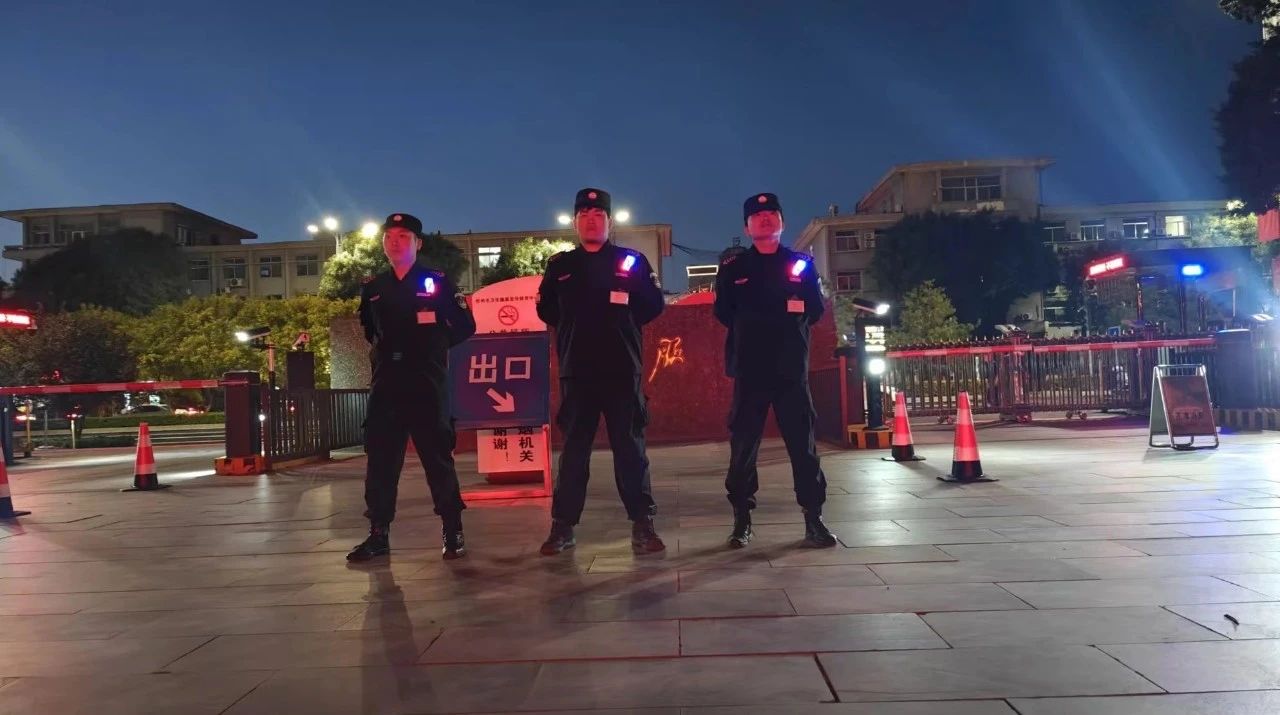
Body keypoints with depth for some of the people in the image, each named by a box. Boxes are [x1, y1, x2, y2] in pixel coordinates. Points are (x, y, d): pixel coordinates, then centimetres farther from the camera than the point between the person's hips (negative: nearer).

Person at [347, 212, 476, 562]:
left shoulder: (437, 282, 0)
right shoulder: (372, 288, 11)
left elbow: (465, 326, 3)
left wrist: (433, 347, 4)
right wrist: (383, 350, 14)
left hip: (427, 384, -4)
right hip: (385, 385, 4)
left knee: (438, 457, 0)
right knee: (381, 460, 5)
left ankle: (453, 532, 9)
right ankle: (378, 535, 14)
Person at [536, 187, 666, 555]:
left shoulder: (632, 260, 6)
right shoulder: (560, 266, 11)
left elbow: (653, 305, 4)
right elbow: (545, 309, 15)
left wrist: (622, 321, -3)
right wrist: (573, 328, 6)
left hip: (622, 369, -1)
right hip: (576, 370, 2)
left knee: (630, 447, 2)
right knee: (573, 449, 6)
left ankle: (642, 525, 8)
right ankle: (562, 526, 12)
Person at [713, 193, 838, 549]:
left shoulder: (802, 264, 11)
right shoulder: (733, 267, 8)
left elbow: (815, 310, 7)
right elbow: (724, 313, 6)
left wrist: (756, 322, -2)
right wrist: (771, 325, 2)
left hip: (792, 367, 1)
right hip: (750, 369, 0)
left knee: (803, 443, 0)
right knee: (743, 446, 0)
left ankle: (813, 520, 6)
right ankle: (742, 521, 9)